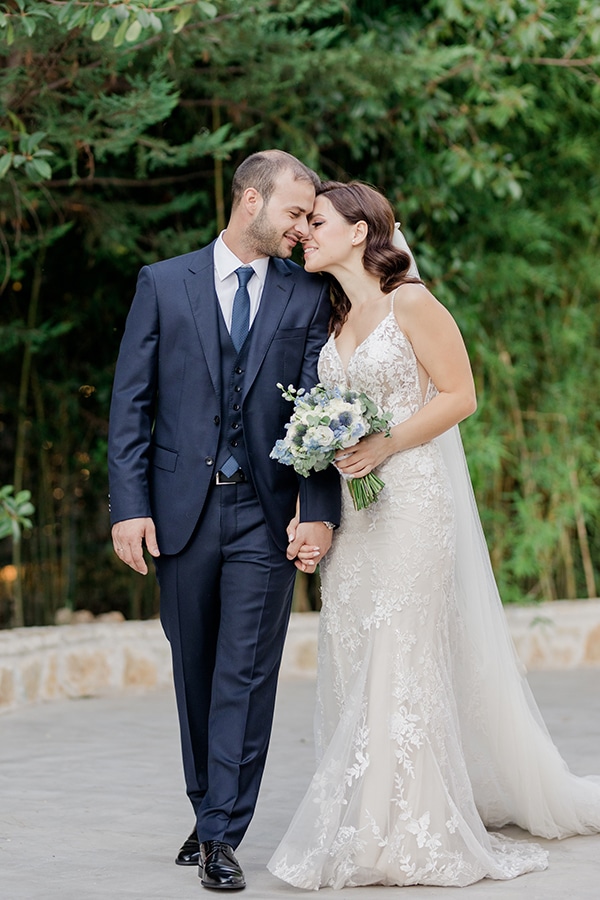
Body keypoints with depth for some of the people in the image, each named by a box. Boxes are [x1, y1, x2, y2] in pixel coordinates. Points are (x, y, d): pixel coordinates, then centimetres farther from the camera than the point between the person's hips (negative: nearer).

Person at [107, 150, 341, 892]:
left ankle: (222, 837, 2)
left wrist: (319, 512, -13)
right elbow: (130, 404, 2)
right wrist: (129, 506, -8)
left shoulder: (308, 297, 6)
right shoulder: (163, 284, 5)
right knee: (194, 671, 12)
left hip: (265, 514, -1)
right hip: (182, 509, 1)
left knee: (247, 676, -3)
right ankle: (208, 810, 28)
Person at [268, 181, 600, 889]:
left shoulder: (411, 304, -6)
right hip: (350, 506, 7)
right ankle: (361, 825, 12)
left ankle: (409, 837, 0)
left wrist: (383, 446, -17)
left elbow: (458, 394, -8)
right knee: (352, 663, 5)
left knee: (400, 660, -7)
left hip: (411, 497, -7)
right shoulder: (332, 319, 15)